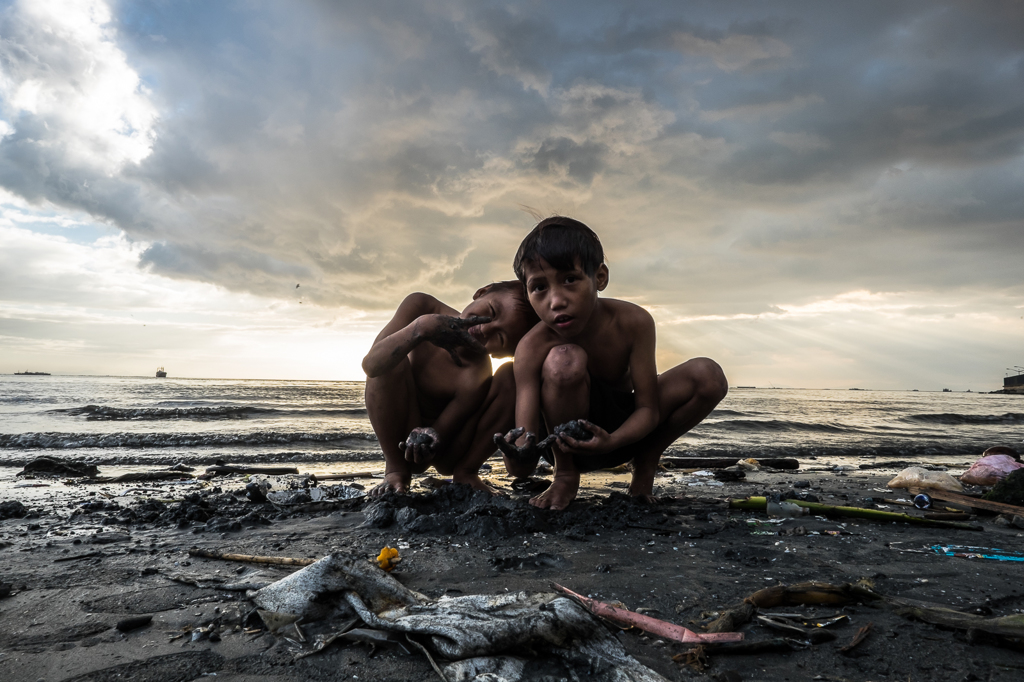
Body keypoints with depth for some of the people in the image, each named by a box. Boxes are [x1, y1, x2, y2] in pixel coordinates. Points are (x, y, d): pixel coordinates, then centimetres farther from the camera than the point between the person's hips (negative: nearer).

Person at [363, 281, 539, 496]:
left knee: (510, 379, -23)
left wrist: (429, 438, -45)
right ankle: (396, 469, -12)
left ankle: (466, 472, -6)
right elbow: (371, 365, -29)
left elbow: (439, 437, -21)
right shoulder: (421, 307, -19)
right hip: (400, 437, 2)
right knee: (391, 362, -27)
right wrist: (420, 328, -44)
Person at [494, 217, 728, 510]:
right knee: (564, 361, -36)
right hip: (570, 430, -3)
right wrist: (519, 456, -57)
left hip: (623, 429, 3)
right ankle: (565, 475, -13)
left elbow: (648, 409, -19)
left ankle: (646, 461, 2)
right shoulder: (533, 349, -28)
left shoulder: (633, 323, -23)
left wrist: (611, 441, -40)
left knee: (708, 376, -20)